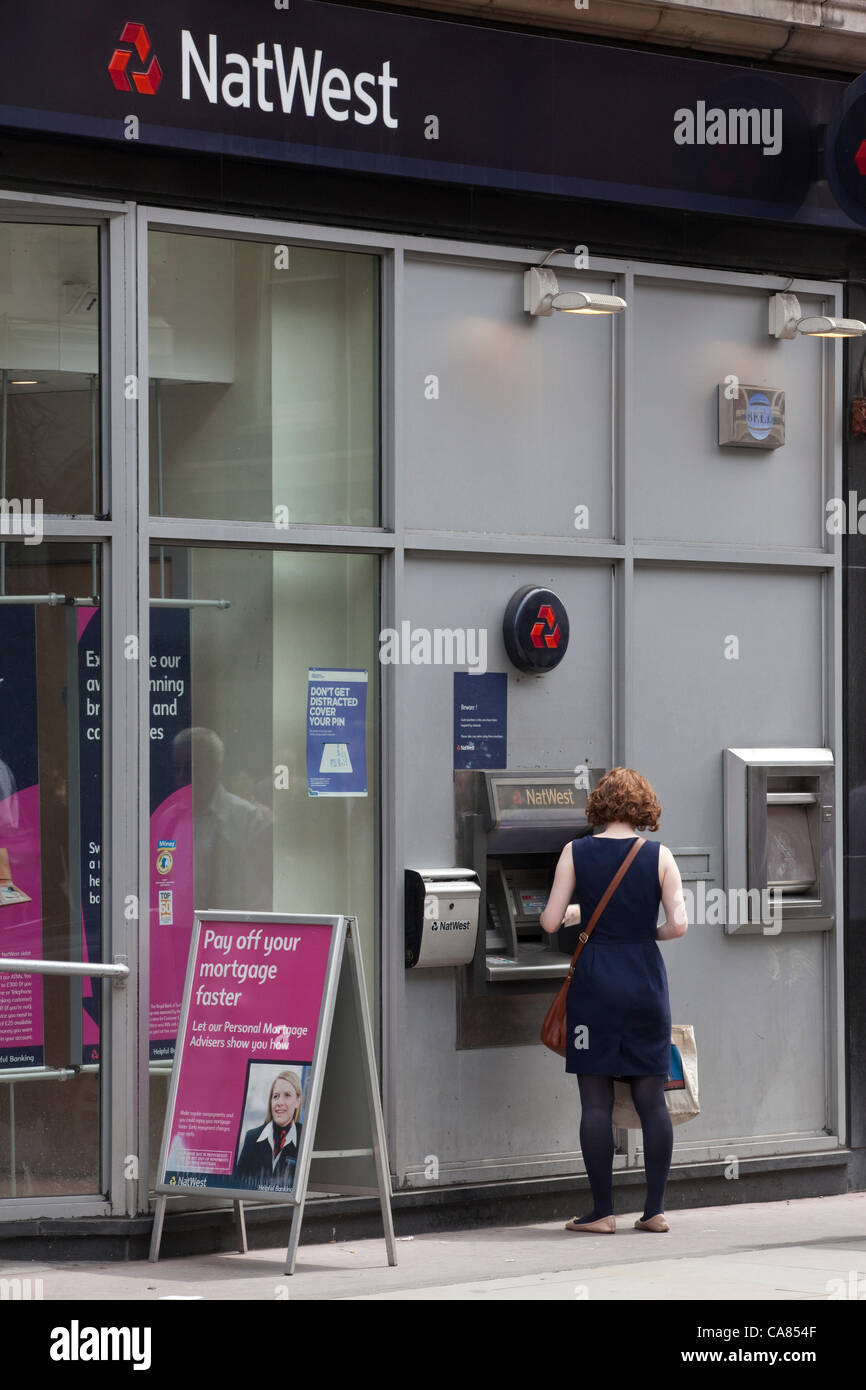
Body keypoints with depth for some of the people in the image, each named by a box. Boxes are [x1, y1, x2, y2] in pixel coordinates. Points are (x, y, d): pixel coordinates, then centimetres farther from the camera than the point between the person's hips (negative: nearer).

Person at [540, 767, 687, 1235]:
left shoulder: (576, 853, -1)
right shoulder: (659, 856, -1)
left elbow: (549, 921, -1)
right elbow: (679, 924, -7)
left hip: (594, 981, -1)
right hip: (645, 981, 1)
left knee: (596, 1100, 2)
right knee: (651, 1099, 6)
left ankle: (602, 1212, 3)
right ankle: (655, 1209, 7)